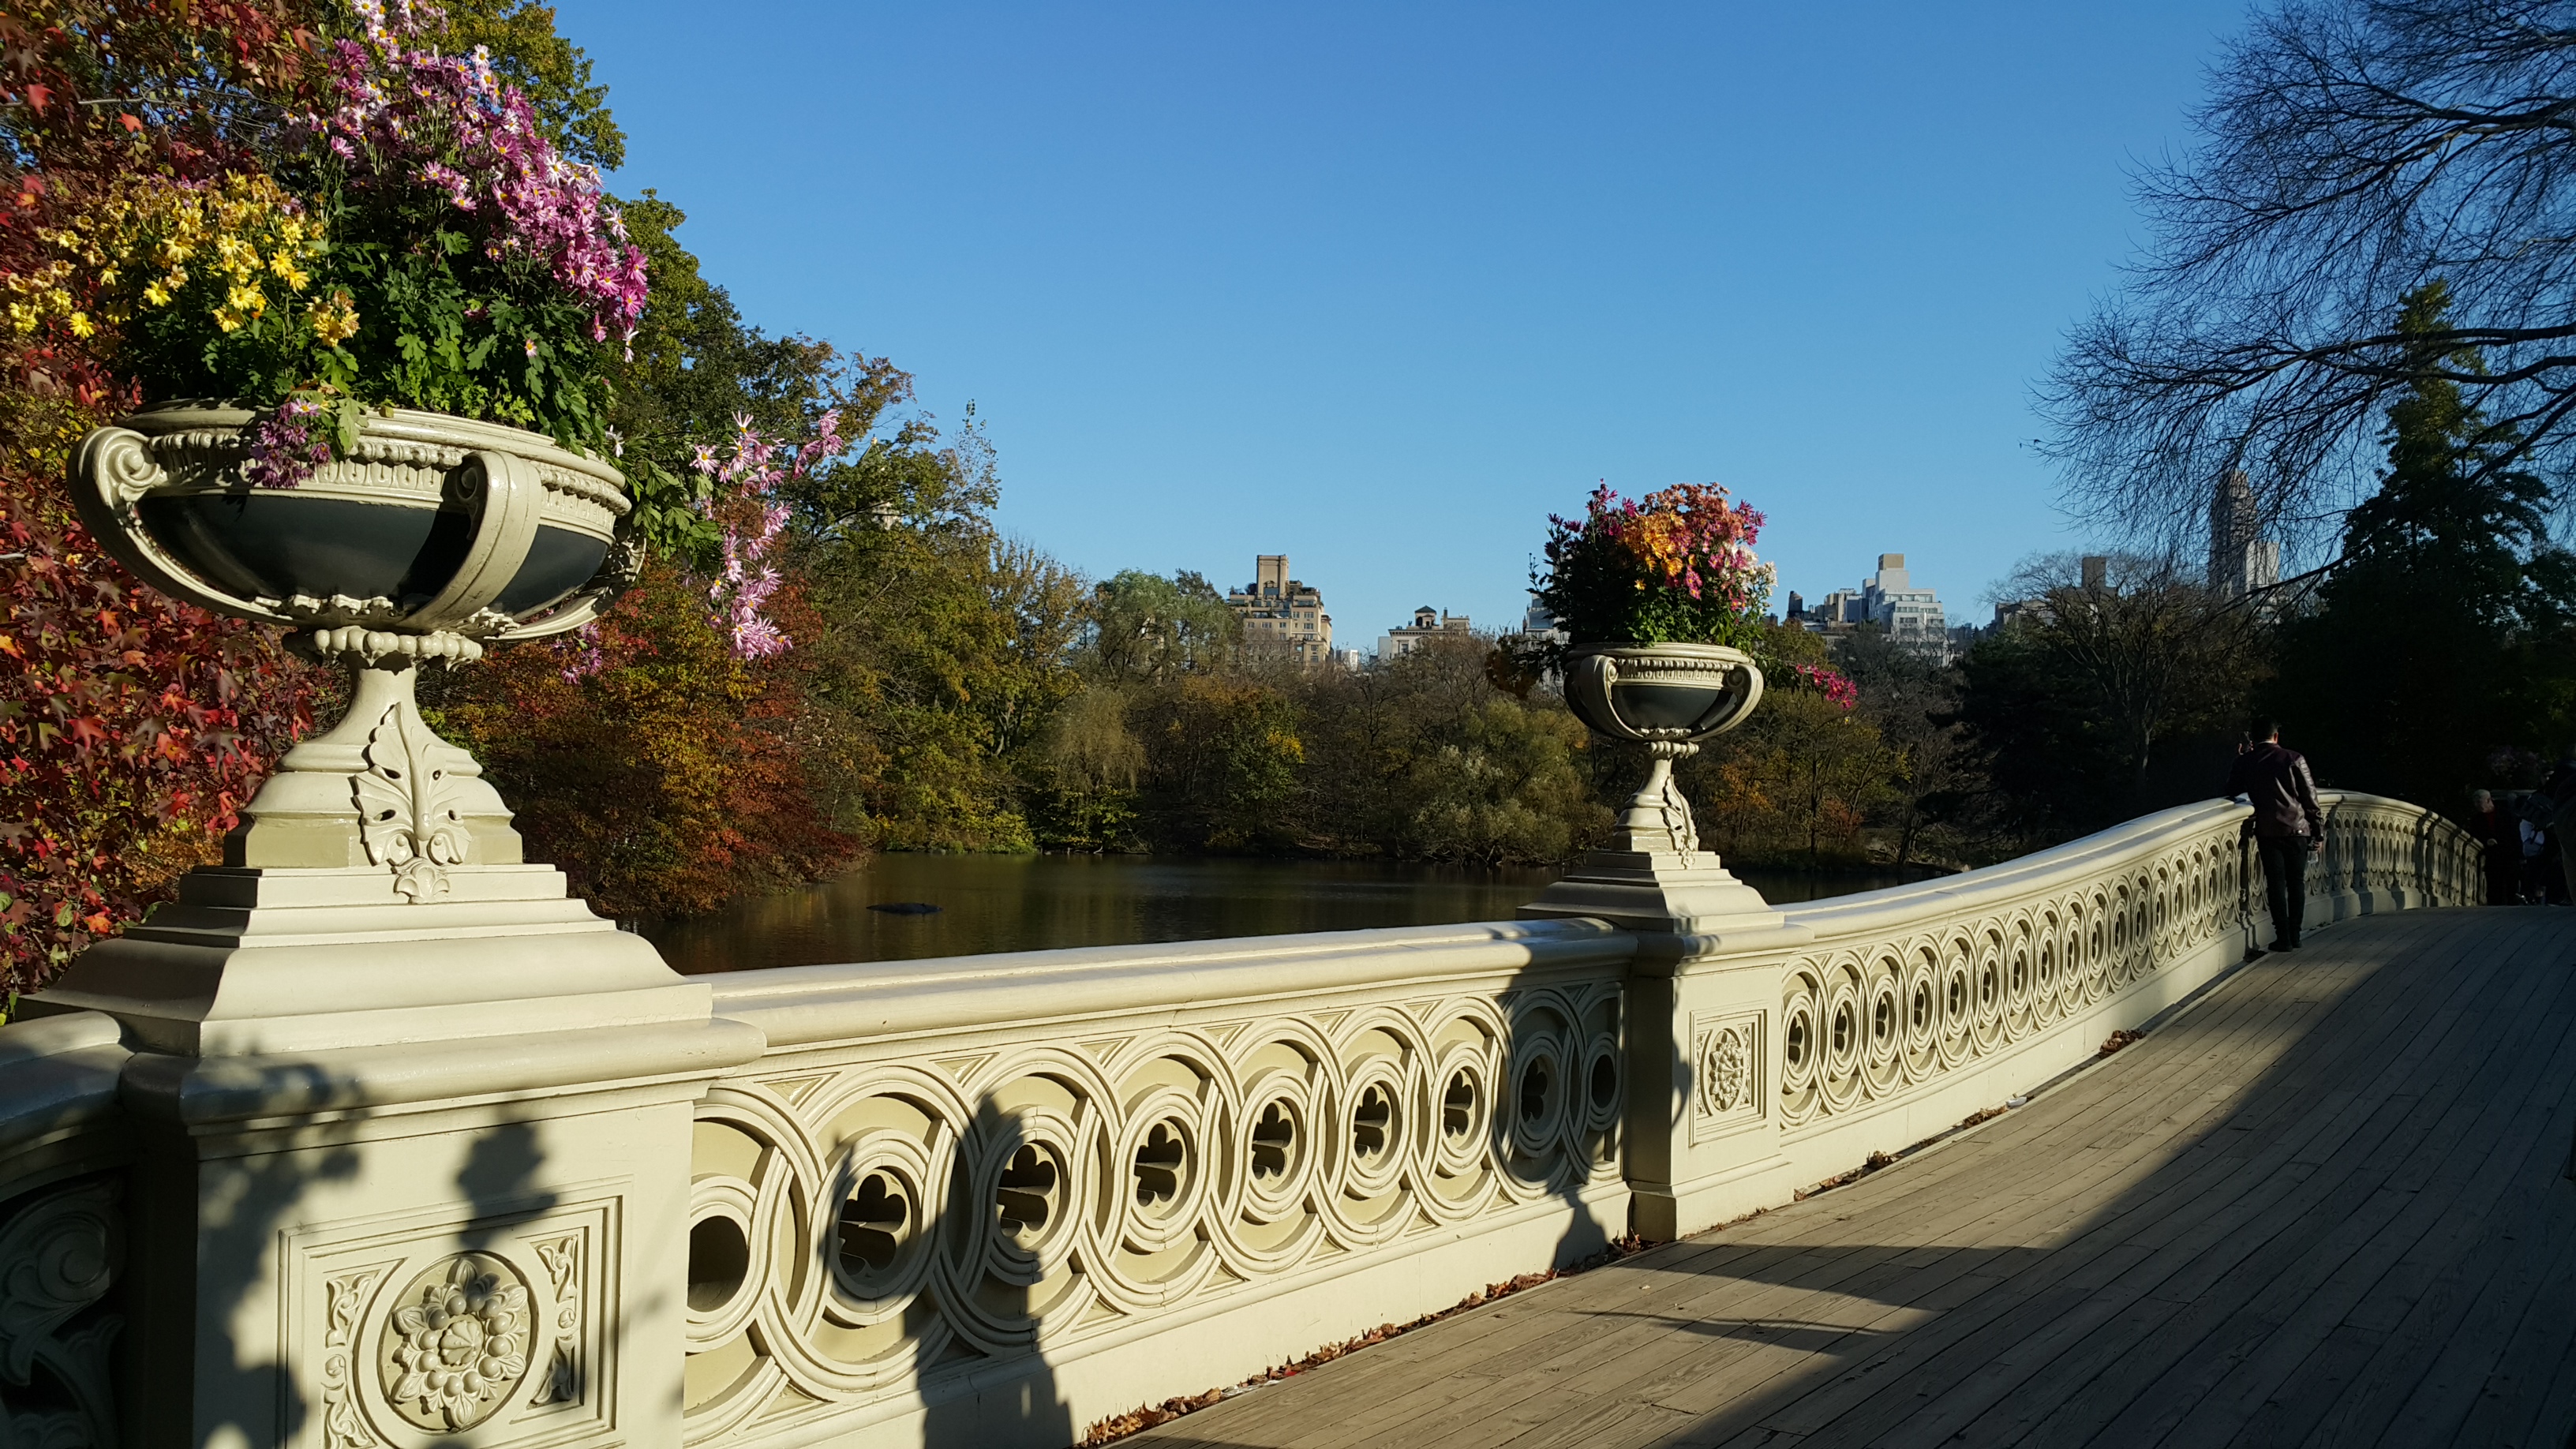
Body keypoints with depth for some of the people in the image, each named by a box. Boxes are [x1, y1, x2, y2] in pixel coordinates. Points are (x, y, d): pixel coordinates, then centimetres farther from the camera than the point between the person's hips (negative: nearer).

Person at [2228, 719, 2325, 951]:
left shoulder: (2246, 762, 2)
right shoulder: (2293, 759, -1)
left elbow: (2232, 790, 16)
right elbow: (2310, 798, -1)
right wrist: (2319, 832, 5)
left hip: (2267, 830, 0)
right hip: (2297, 828, 0)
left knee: (2276, 884, 4)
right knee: (2296, 882, 10)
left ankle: (2284, 938, 2)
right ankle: (2294, 935, 14)